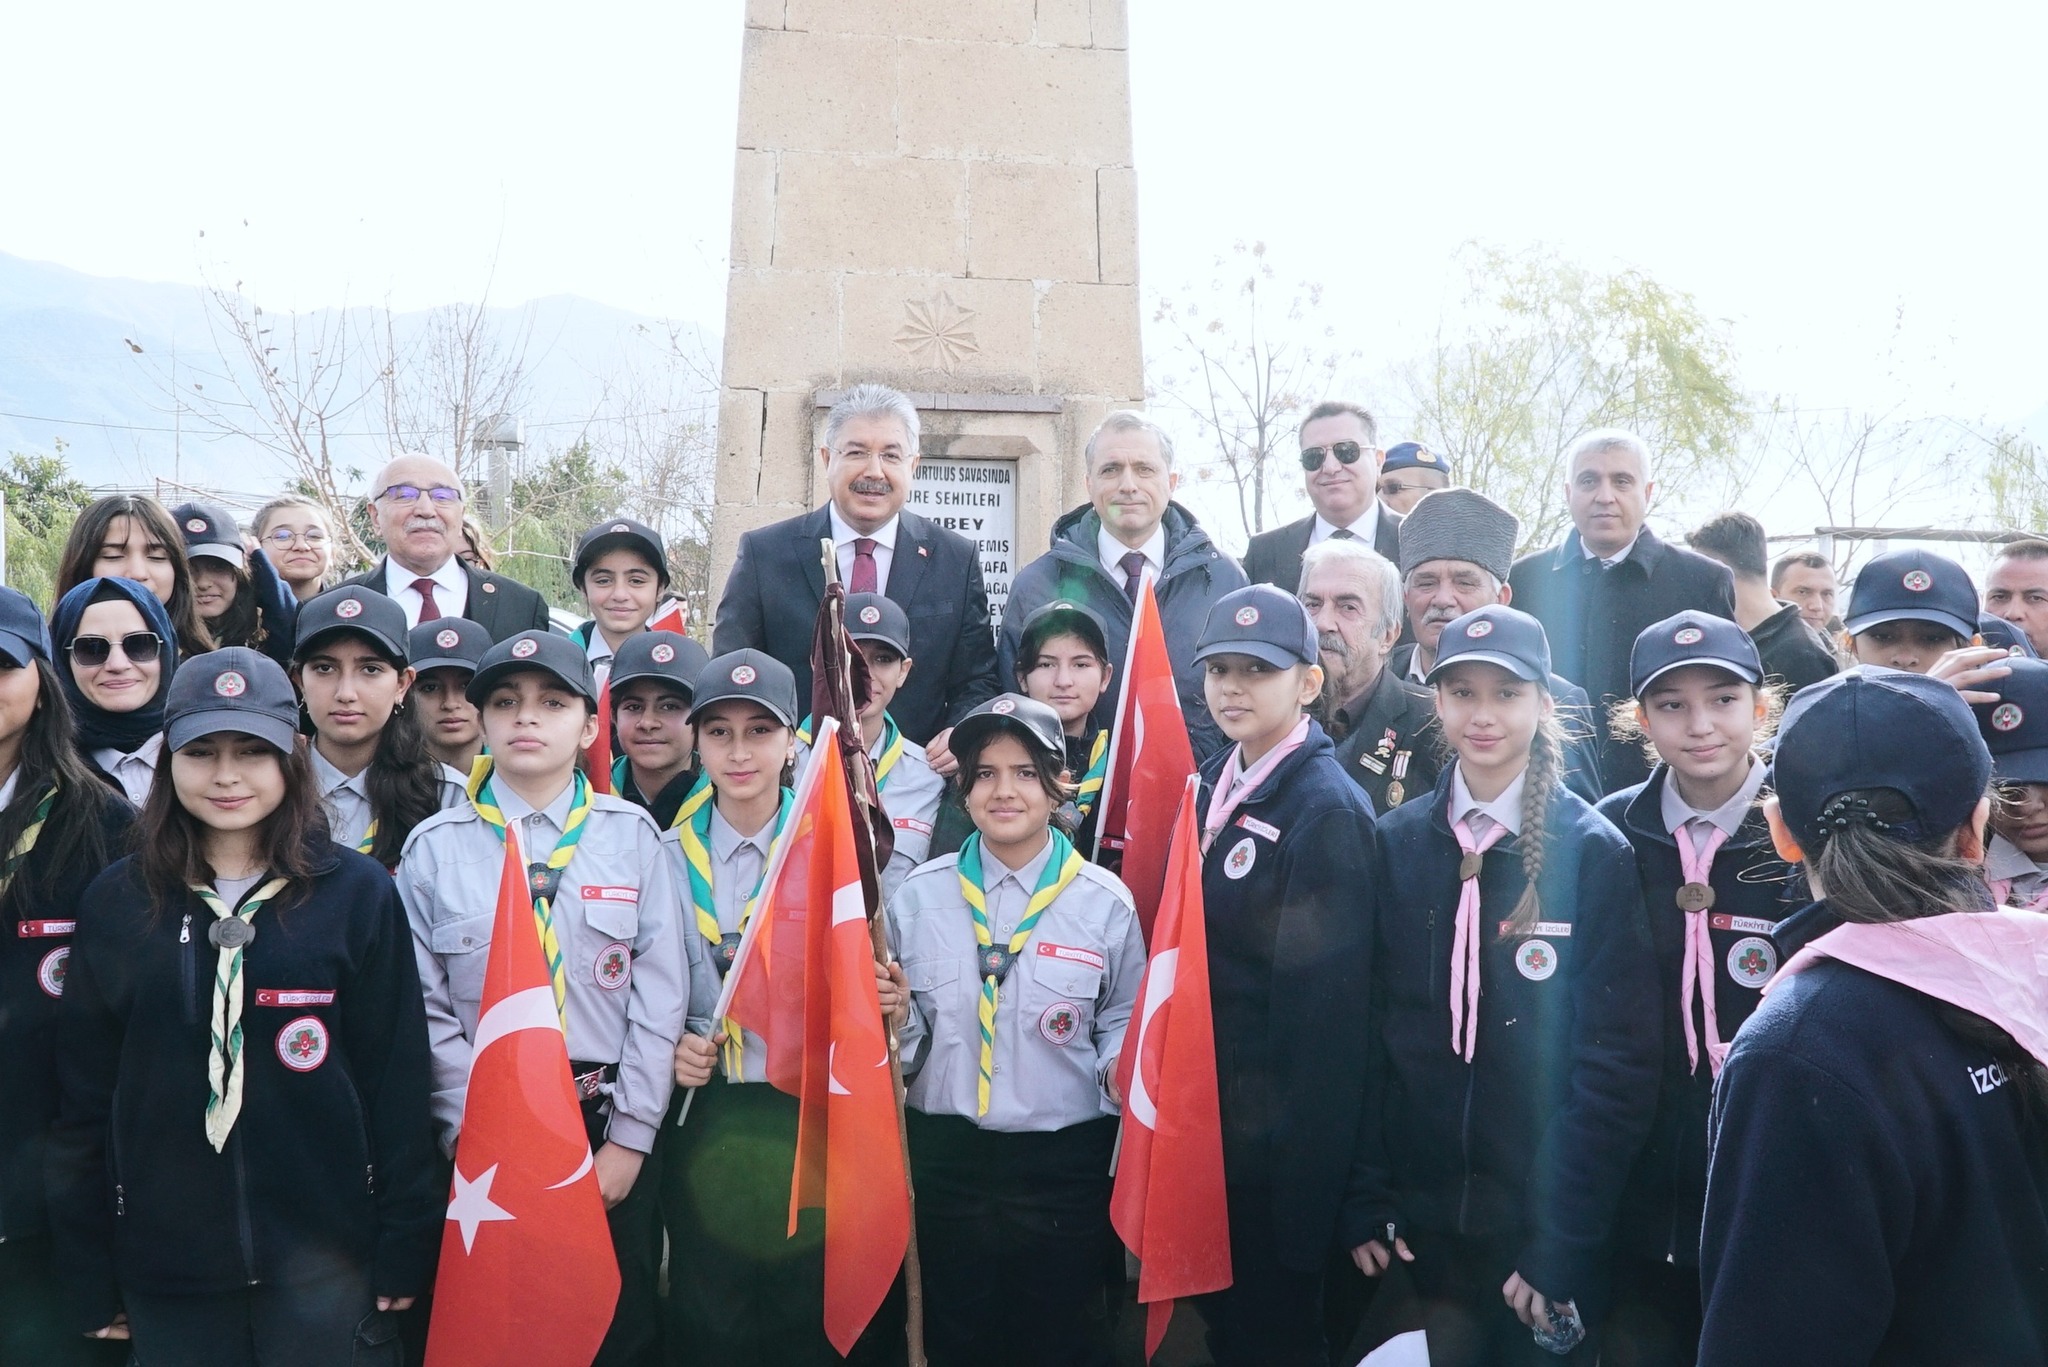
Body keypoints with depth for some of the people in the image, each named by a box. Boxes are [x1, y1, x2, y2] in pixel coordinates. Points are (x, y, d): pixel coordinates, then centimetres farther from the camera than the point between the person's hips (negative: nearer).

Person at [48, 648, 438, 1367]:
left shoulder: (357, 893, -4)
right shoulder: (116, 901, 1)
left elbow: (395, 1077, -3)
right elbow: (85, 1091, 4)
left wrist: (404, 1243, -4)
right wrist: (91, 1273, 3)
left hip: (324, 1257, -1)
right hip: (167, 1262, 2)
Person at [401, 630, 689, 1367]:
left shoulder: (631, 834, 0)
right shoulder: (435, 846, 0)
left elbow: (660, 995, -3)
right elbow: (428, 1010, -3)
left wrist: (629, 1138, -7)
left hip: (611, 1137, 0)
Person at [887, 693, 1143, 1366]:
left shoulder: (1106, 902, -3)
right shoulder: (919, 895, 0)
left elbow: (1121, 1022, 5)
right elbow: (909, 1040, 6)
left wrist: (1122, 1068, -15)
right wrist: (897, 1015, -15)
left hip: (1064, 1165, -1)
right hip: (945, 1158, 1)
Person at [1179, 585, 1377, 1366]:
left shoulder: (1326, 810, -18)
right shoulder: (1215, 784, 6)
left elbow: (1326, 1007, -21)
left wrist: (1309, 1176, -20)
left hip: (1275, 1144, -7)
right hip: (1210, 1125, 7)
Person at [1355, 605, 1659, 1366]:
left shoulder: (1595, 854, -8)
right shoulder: (1396, 845, 0)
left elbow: (1619, 1062, -10)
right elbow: (1367, 1028, 1)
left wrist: (1562, 1238, -13)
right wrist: (1367, 1198, -4)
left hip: (1546, 1225, -2)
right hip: (1424, 1213, 2)